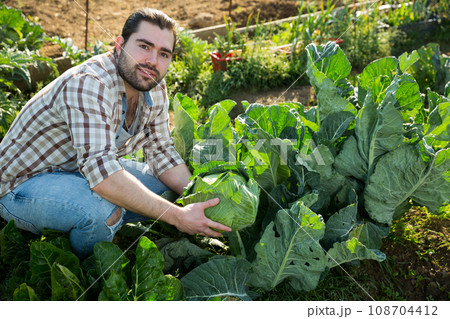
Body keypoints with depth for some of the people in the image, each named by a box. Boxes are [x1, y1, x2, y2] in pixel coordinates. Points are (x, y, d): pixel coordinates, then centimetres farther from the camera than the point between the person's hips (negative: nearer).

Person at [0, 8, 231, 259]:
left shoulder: (155, 89, -5)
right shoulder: (88, 84, -31)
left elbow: (162, 154, 0)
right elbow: (101, 170, -42)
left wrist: (200, 200, -14)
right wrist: (178, 216, -40)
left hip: (89, 170, 8)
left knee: (170, 190, 1)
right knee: (105, 208, -35)